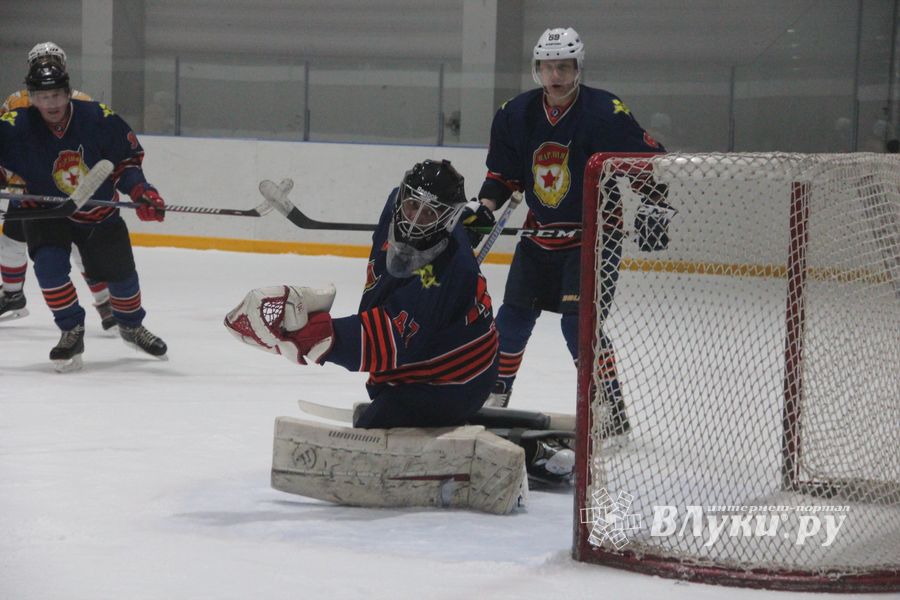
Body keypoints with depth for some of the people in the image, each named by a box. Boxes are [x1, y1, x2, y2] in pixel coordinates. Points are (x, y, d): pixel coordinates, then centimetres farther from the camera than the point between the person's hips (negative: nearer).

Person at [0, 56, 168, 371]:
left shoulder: (99, 119, -19)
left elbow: (127, 159, -6)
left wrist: (141, 191, -19)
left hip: (98, 211, 1)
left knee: (120, 271, 8)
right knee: (49, 263, -26)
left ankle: (131, 326, 39)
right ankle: (72, 331, -5)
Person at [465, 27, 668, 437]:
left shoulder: (605, 114, -18)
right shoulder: (515, 115, -1)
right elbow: (503, 173, 10)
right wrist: (485, 209, -4)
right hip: (541, 233, 6)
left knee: (578, 321, -17)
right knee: (515, 315, 14)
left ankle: (611, 410, -10)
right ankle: (495, 393, 35)